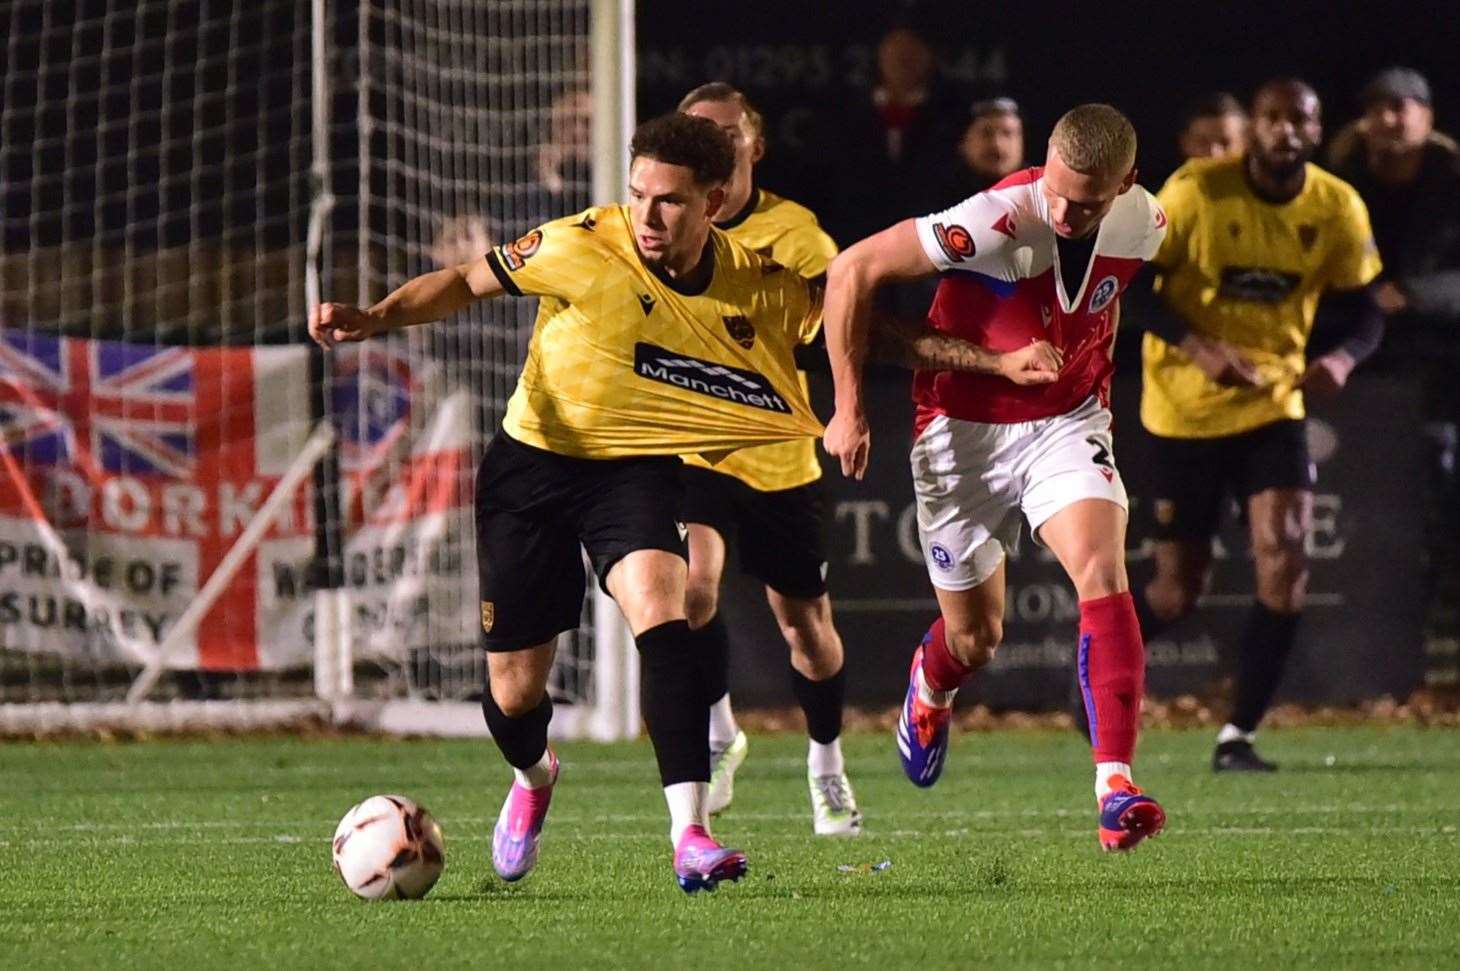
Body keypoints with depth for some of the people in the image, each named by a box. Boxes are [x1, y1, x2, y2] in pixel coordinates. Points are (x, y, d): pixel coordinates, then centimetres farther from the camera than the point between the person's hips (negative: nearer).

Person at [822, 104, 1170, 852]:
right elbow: (853, 271, -19)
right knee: (975, 639, 8)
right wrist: (849, 407, -14)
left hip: (1068, 420, 3)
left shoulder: (1145, 226, -12)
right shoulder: (993, 223, -29)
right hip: (964, 430, -3)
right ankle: (931, 685, 48)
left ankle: (1115, 787, -27)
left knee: (1103, 573, -23)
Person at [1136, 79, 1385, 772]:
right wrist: (1197, 346, -26)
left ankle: (1237, 737, -6)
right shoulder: (1196, 191, -14)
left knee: (1285, 559, -17)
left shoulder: (1339, 210, -5)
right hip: (1185, 408, -2)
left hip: (1273, 403, 2)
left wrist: (1343, 358, -20)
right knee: (1179, 591, 2)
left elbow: (1361, 309, 4)